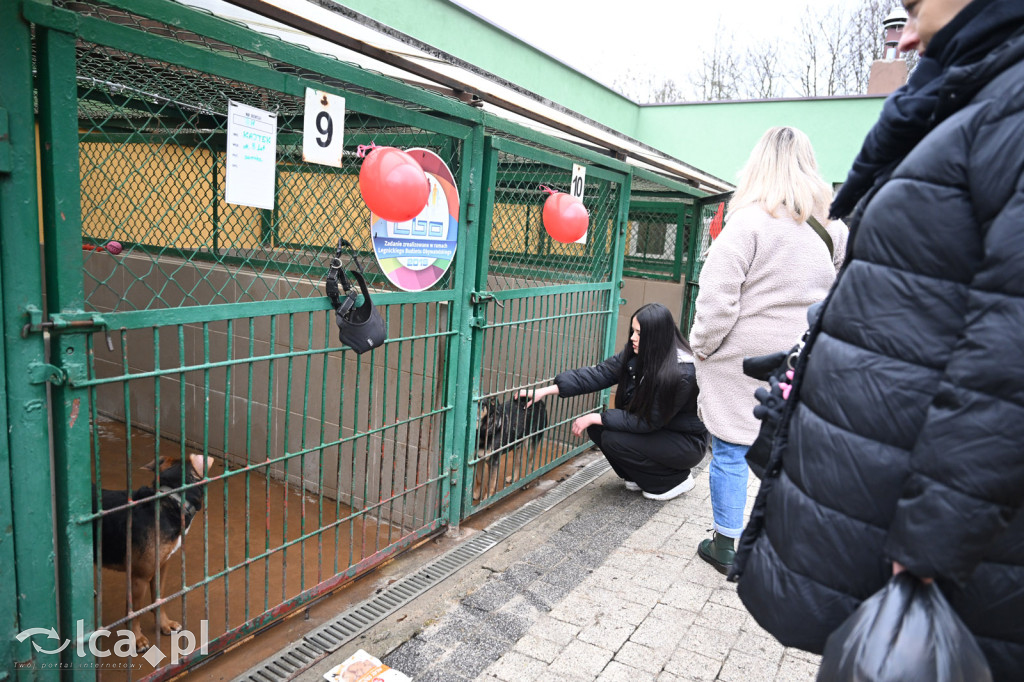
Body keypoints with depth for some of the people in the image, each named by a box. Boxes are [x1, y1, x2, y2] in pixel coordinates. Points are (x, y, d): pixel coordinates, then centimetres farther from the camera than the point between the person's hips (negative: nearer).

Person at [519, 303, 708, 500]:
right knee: (597, 428, -10)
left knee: (613, 440, -22)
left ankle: (675, 479, -1)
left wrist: (596, 418, -22)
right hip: (652, 431, 7)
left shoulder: (682, 374, -30)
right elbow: (598, 374, -11)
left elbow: (647, 421, -27)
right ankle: (640, 477, 10)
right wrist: (547, 390, -18)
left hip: (688, 442, -7)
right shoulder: (634, 356, -9)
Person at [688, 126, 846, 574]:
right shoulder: (829, 230, 4)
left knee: (730, 453, 7)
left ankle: (724, 546, 21)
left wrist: (702, 347, -4)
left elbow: (717, 300, -16)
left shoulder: (748, 223, -14)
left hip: (740, 363, -5)